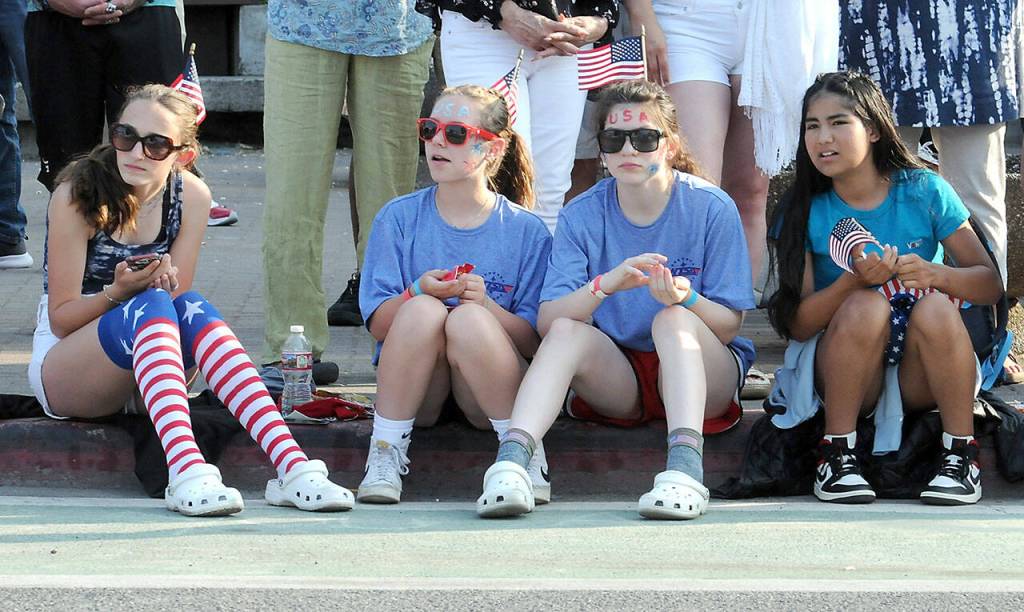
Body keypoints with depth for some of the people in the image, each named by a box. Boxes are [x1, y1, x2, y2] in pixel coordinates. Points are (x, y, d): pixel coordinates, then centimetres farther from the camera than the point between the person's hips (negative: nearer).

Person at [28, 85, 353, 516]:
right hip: (63, 374, -4)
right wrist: (117, 293, -31)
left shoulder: (191, 197, -3)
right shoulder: (78, 194, -14)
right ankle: (185, 472, -54)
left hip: (147, 377, 4)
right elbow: (61, 317, -12)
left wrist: (164, 283, -25)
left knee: (192, 308, -29)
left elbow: (176, 297, -1)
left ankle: (292, 467, -44)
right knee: (150, 307, -33)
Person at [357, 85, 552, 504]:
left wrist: (486, 305, -23)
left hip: (488, 392, -1)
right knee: (422, 311, -29)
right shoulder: (398, 218, 4)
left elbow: (534, 340, -4)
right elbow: (377, 324, -1)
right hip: (412, 392, 1)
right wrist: (418, 292, -22)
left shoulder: (527, 231, 0)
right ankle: (384, 454, -22)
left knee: (469, 319, -32)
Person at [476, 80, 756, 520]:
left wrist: (686, 299, -31)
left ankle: (685, 464, -51)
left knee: (673, 320, -32)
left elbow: (729, 325, -8)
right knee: (568, 329, -27)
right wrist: (604, 286, -33)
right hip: (615, 379, 2)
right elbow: (547, 321, -13)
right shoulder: (582, 216, -3)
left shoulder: (710, 208, -8)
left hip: (703, 375, -2)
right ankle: (511, 461, -45)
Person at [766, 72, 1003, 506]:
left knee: (935, 307, -30)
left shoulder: (925, 191, -4)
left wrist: (934, 274, -26)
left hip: (921, 376, 0)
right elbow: (796, 323, -10)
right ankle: (837, 454, -21)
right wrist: (854, 280, -27)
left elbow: (990, 283, -5)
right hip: (842, 370, 0)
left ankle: (961, 454, -22)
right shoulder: (803, 213, -3)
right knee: (866, 305, -30)